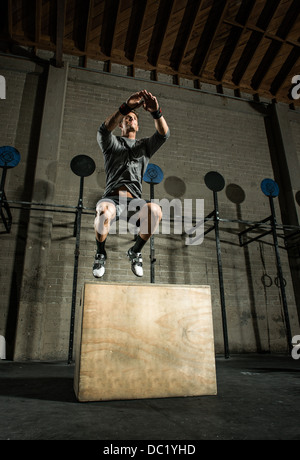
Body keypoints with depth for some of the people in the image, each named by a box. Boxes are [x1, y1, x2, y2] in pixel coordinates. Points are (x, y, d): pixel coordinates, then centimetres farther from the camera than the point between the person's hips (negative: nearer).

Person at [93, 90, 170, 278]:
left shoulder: (145, 146, 25)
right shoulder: (112, 142, 20)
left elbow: (164, 134, 5)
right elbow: (105, 129, -6)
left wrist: (156, 112, -16)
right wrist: (126, 107, -20)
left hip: (135, 200, 2)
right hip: (112, 198, -1)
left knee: (155, 210, -34)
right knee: (105, 211, -39)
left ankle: (136, 251, -6)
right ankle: (100, 254, -9)